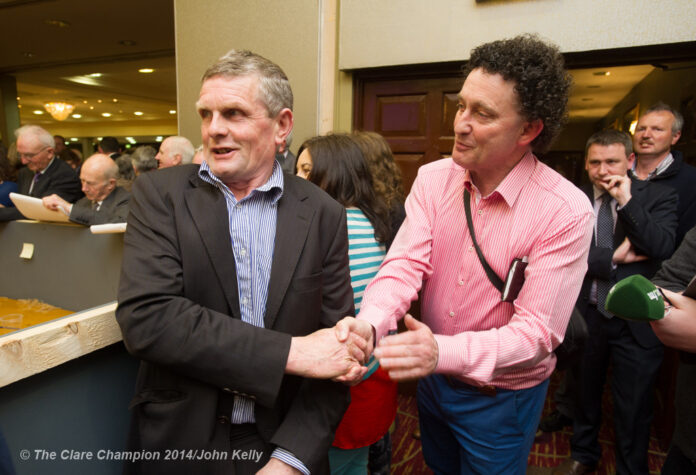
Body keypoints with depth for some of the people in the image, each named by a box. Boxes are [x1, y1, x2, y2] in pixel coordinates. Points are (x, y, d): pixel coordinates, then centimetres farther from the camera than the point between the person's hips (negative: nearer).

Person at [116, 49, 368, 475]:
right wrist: (291, 352, -23)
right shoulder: (160, 194, -7)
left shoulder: (323, 215, -6)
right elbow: (144, 316, -19)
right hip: (178, 440, 0)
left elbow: (336, 343, -6)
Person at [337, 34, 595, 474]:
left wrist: (443, 351, -42)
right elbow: (406, 263, -19)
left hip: (502, 398, -4)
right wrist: (368, 323, -39)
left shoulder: (567, 212, -24)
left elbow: (538, 332, -26)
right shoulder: (433, 178, -11)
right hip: (432, 378, 5)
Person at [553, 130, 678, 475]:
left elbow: (662, 248, -20)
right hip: (586, 316, 2)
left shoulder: (658, 196, -5)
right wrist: (614, 257, -18)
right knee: (585, 395, 22)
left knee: (633, 409, 13)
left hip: (636, 321, -2)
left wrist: (626, 200, -24)